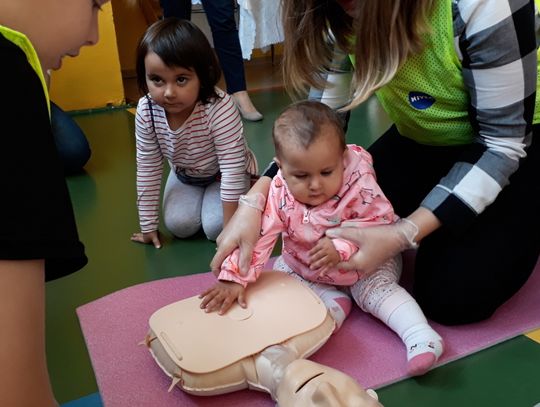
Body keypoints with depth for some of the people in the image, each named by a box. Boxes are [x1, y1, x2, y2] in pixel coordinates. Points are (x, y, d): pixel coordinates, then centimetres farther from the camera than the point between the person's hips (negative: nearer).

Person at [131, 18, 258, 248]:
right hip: (184, 175, 3)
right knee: (179, 225, -15)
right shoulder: (146, 112, -25)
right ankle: (199, 195, 16)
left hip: (223, 174, -3)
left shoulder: (220, 109, -39)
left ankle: (248, 190, 11)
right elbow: (147, 169, -15)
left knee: (214, 228, -18)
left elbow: (232, 169, -33)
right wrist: (148, 225, -9)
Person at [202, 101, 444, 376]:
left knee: (378, 289, -24)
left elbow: (379, 225, -29)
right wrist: (234, 279, -32)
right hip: (302, 268, 4)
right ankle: (332, 302, -16)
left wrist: (341, 248, -43)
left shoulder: (359, 185, -30)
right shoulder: (279, 193, -23)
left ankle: (420, 335, -16)